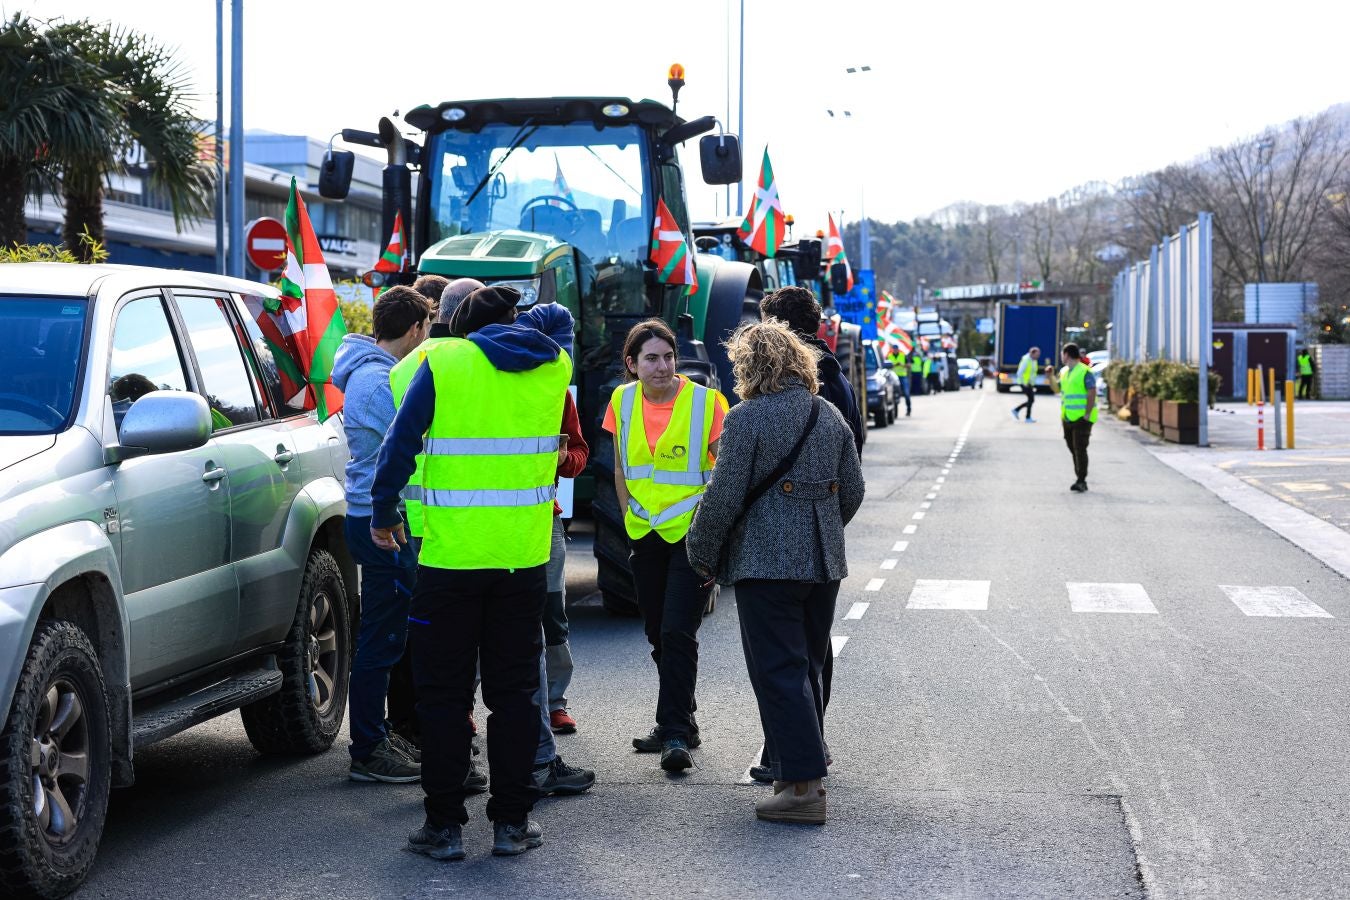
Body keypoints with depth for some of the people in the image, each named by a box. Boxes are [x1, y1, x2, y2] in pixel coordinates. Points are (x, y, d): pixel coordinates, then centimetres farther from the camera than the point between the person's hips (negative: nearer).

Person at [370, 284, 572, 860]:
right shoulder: (554, 367, 6)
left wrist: (383, 514, 5)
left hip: (451, 554, -3)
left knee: (444, 693, 6)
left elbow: (401, 443, -5)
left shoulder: (443, 362, -5)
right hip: (525, 554, 3)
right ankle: (512, 822, 14)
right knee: (514, 691, 11)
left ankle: (443, 825, 9)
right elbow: (558, 319, 30)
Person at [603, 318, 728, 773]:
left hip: (692, 532, -5)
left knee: (678, 632, -13)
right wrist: (630, 516, 10)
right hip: (645, 533, 5)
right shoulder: (622, 402, 2)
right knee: (658, 634, 13)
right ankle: (680, 724, 26)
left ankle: (675, 734, -9)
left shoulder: (705, 402, -12)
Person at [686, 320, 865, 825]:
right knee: (808, 668, 16)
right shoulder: (830, 416, 10)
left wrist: (701, 552, 2)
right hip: (824, 561, 7)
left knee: (778, 673, -5)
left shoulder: (748, 418, -11)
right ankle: (804, 770, 24)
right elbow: (852, 491, 15)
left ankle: (802, 787, -9)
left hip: (765, 562, -7)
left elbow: (723, 496, -12)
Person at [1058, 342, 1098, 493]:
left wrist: (1087, 415, -19)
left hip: (1082, 418, -8)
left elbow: (1092, 393, -16)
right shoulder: (1064, 371, 12)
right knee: (1073, 448, 10)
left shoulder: (1085, 372, -12)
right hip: (1068, 417, 8)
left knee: (1080, 449, -10)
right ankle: (1080, 481, 17)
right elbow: (1057, 389, 23)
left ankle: (1081, 482, -8)